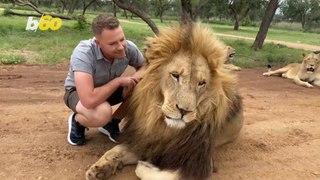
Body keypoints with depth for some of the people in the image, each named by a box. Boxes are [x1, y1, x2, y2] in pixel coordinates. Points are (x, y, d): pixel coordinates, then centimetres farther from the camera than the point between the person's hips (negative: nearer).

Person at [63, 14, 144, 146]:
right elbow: (89, 100, -47)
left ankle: (112, 123, 3)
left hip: (109, 89, 5)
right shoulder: (83, 53, -38)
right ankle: (77, 122, 0)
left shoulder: (128, 47, -23)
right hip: (78, 92, -5)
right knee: (102, 113, -39)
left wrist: (135, 77, -26)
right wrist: (118, 81, -33)